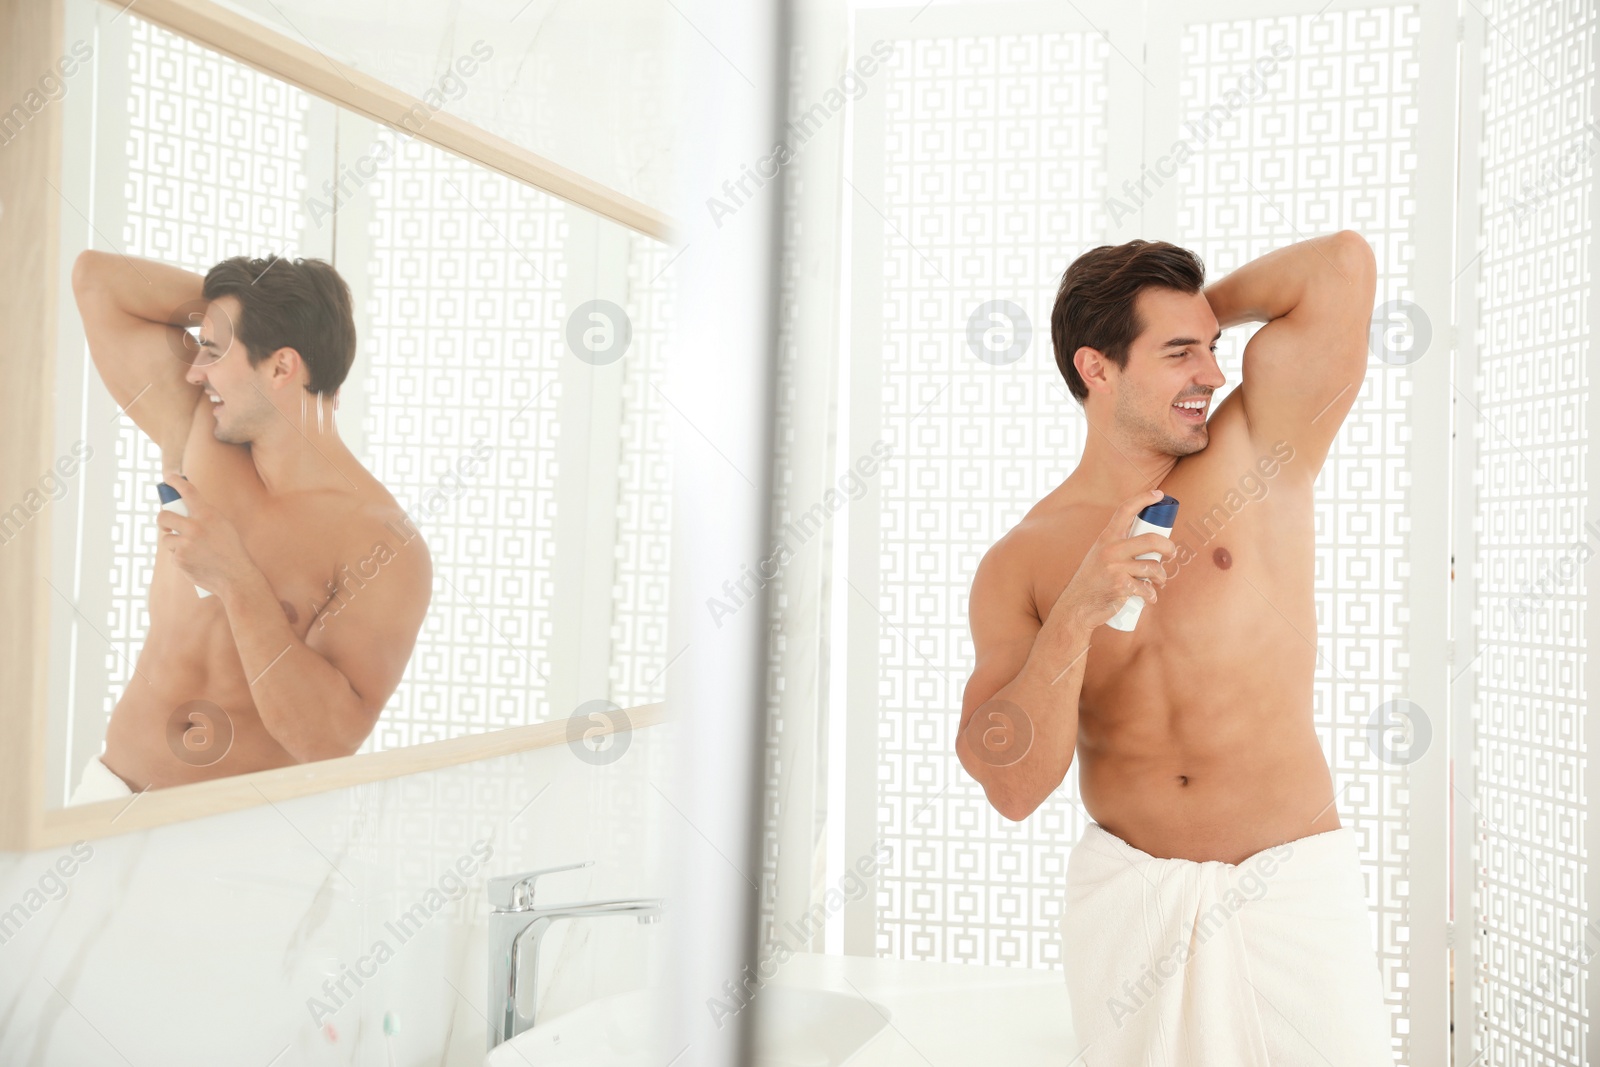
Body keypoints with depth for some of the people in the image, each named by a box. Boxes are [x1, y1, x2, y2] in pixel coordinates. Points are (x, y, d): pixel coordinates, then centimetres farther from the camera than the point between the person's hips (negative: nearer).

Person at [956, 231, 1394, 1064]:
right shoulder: (1019, 564, -1)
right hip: (1125, 898, 1)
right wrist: (1077, 613, -21)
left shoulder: (1253, 458, -2)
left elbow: (1343, 264, -12)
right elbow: (1012, 786, -10)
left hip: (1292, 881, 0)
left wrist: (1202, 310, 2)